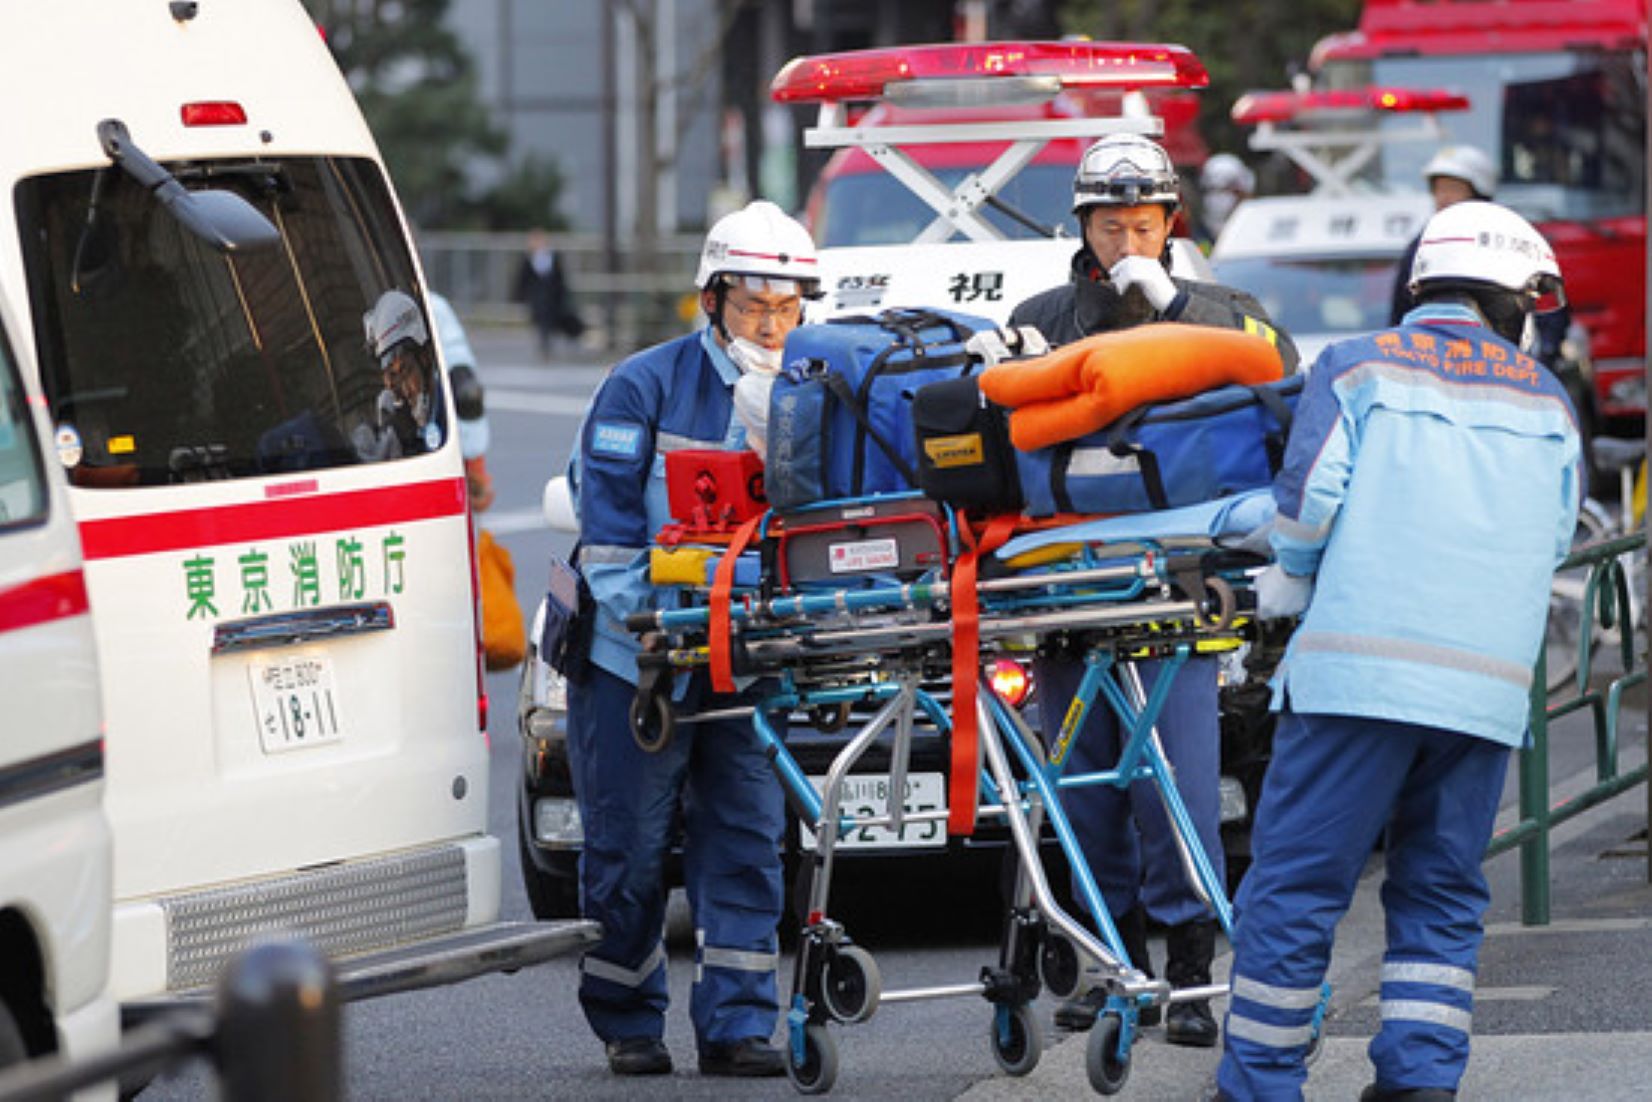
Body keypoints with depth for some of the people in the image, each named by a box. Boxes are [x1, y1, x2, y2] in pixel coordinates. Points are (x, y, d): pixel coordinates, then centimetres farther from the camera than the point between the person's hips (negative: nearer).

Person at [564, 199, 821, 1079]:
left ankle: (737, 1024, 2)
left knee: (746, 839, -1)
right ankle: (627, 1024, 15)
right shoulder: (646, 387, -4)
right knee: (628, 847, 3)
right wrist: (640, 620, -15)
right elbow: (606, 516, -6)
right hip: (637, 655, -3)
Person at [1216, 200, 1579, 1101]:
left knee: (1296, 885, 1)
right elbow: (1553, 544, 17)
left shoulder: (1358, 370, 7)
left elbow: (1310, 496, -4)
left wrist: (1286, 586, 15)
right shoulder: (1547, 403, 16)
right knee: (1441, 892, 12)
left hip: (1359, 666, -3)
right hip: (1488, 683, 3)